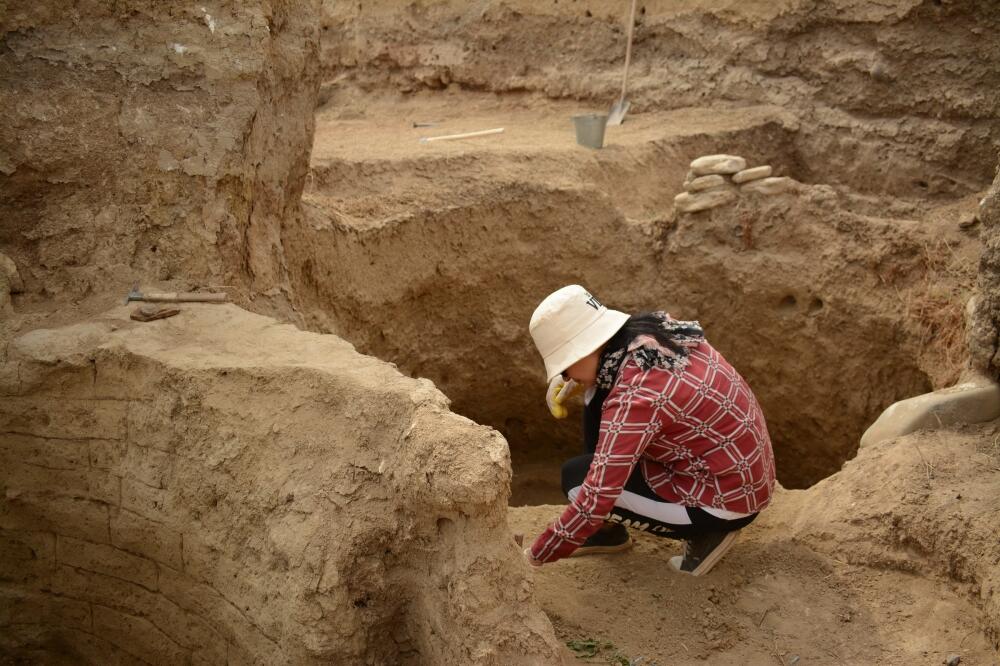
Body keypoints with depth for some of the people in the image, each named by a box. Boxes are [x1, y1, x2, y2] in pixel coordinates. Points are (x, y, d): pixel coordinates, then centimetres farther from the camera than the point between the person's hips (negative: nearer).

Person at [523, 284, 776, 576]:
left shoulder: (633, 399, -30)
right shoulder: (652, 328, -7)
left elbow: (594, 501, -28)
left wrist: (536, 556, -14)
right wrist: (571, 382, 3)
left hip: (731, 500, -9)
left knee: (577, 478, -9)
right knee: (598, 398, 6)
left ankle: (708, 531, 0)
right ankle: (608, 531, 15)